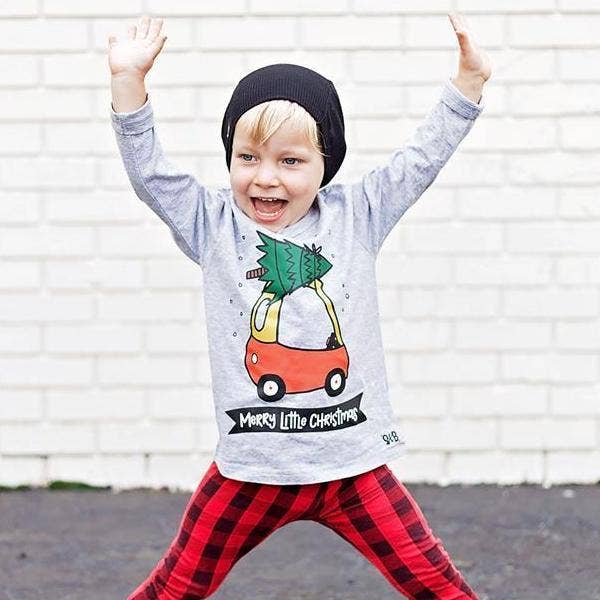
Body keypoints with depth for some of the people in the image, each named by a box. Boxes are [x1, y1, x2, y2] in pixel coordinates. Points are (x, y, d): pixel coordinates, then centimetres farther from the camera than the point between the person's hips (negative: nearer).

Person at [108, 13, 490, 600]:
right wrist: (128, 81, -13)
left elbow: (422, 158, 6)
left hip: (352, 464, 0)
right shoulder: (213, 223, 3)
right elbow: (148, 171, -4)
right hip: (249, 469, 0)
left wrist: (468, 79, -1)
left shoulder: (355, 215, 4)